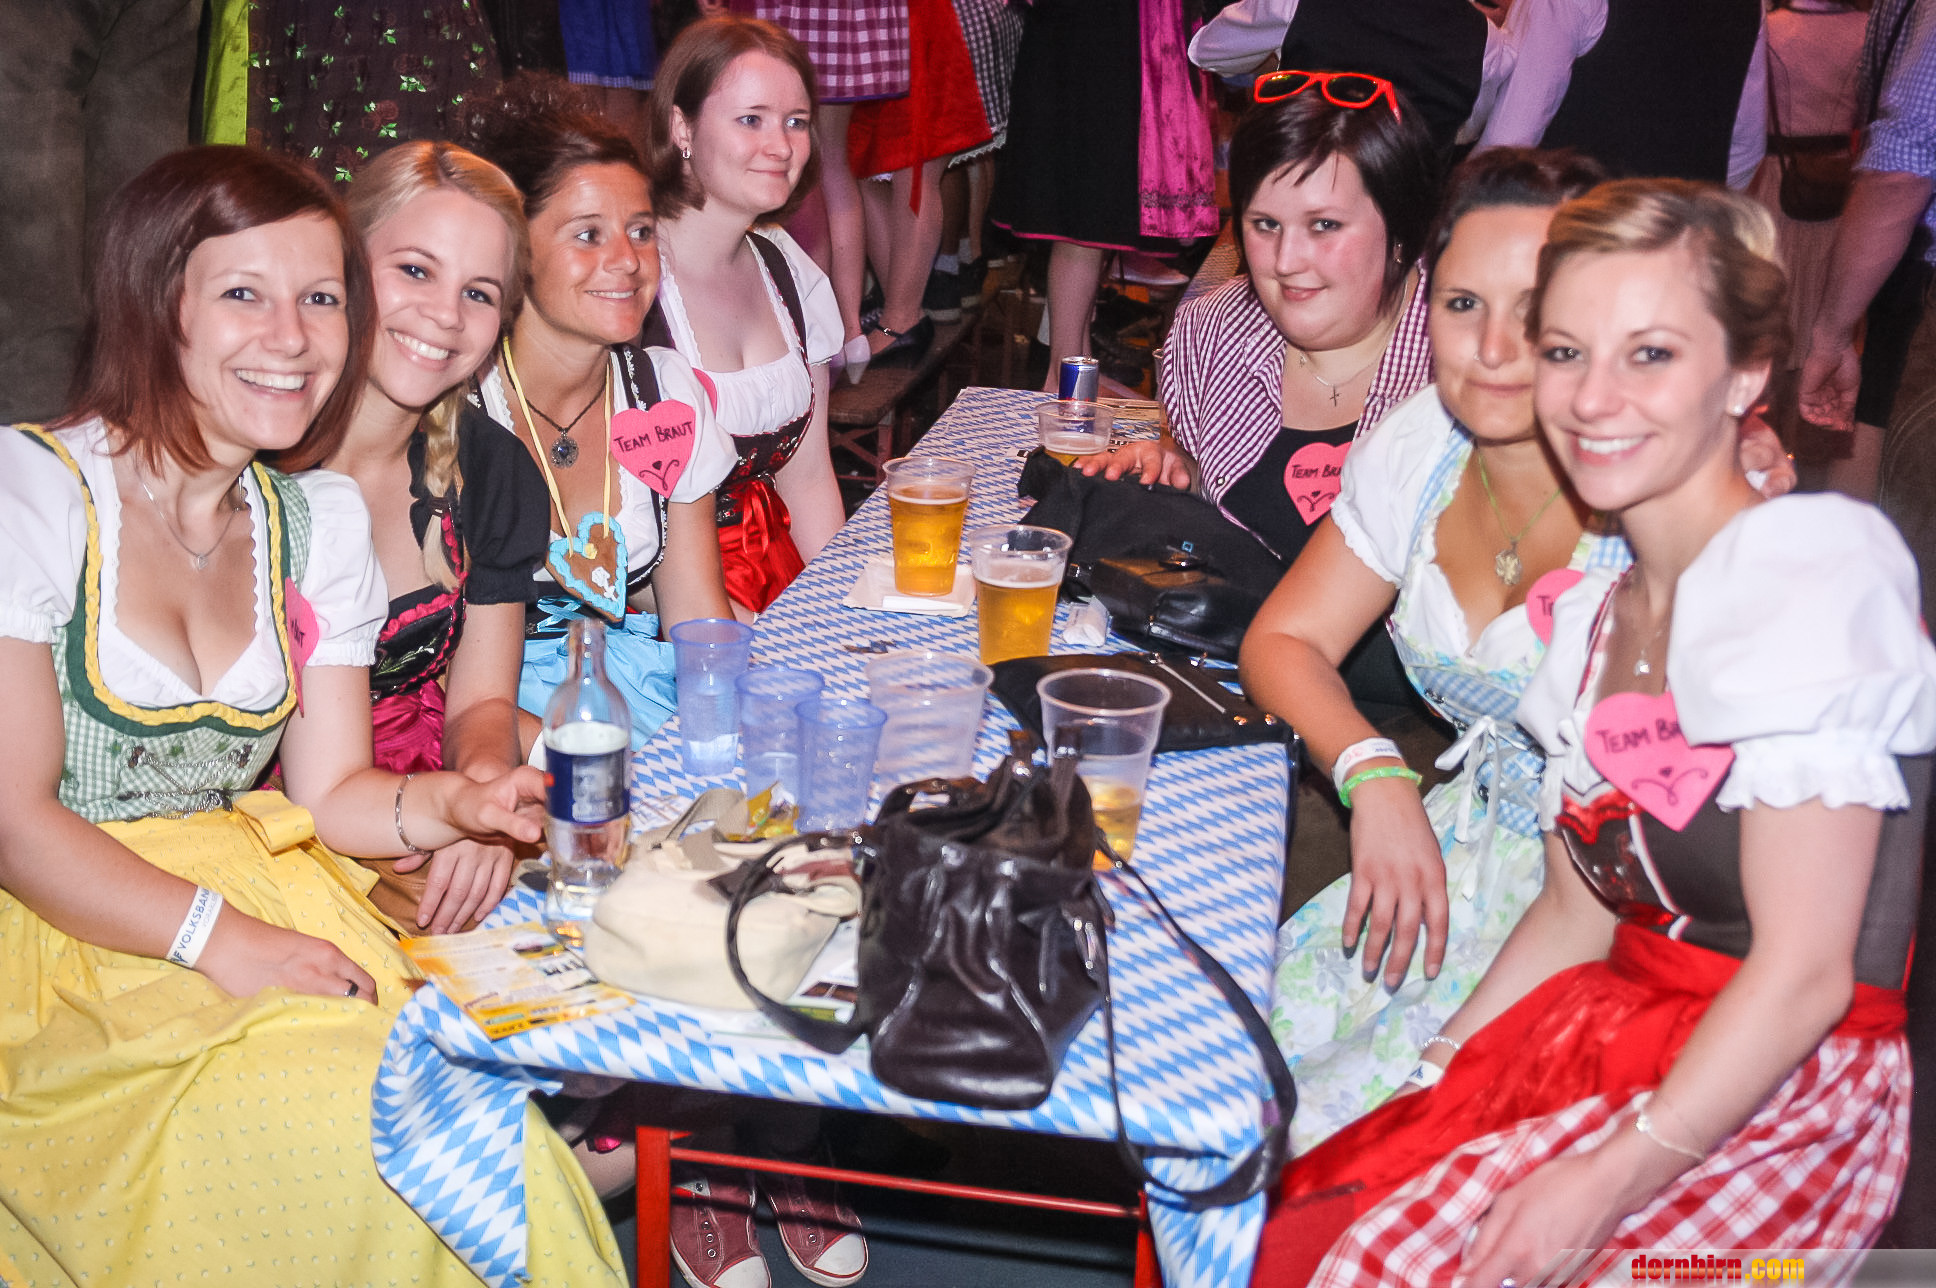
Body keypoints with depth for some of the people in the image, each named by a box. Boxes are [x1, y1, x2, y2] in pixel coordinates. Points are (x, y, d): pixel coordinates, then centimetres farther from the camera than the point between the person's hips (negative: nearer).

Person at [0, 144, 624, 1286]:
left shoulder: (319, 520, 11)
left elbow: (329, 789, 9)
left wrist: (451, 806, -12)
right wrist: (222, 940, -21)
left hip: (265, 909, 5)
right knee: (338, 1121, -29)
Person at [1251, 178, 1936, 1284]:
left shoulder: (1815, 571, -15)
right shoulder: (1599, 612, 10)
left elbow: (1805, 970, -18)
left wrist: (1609, 1178, -20)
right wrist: (1431, 1075, 3)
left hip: (1781, 1101, -6)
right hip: (1610, 1036, 6)